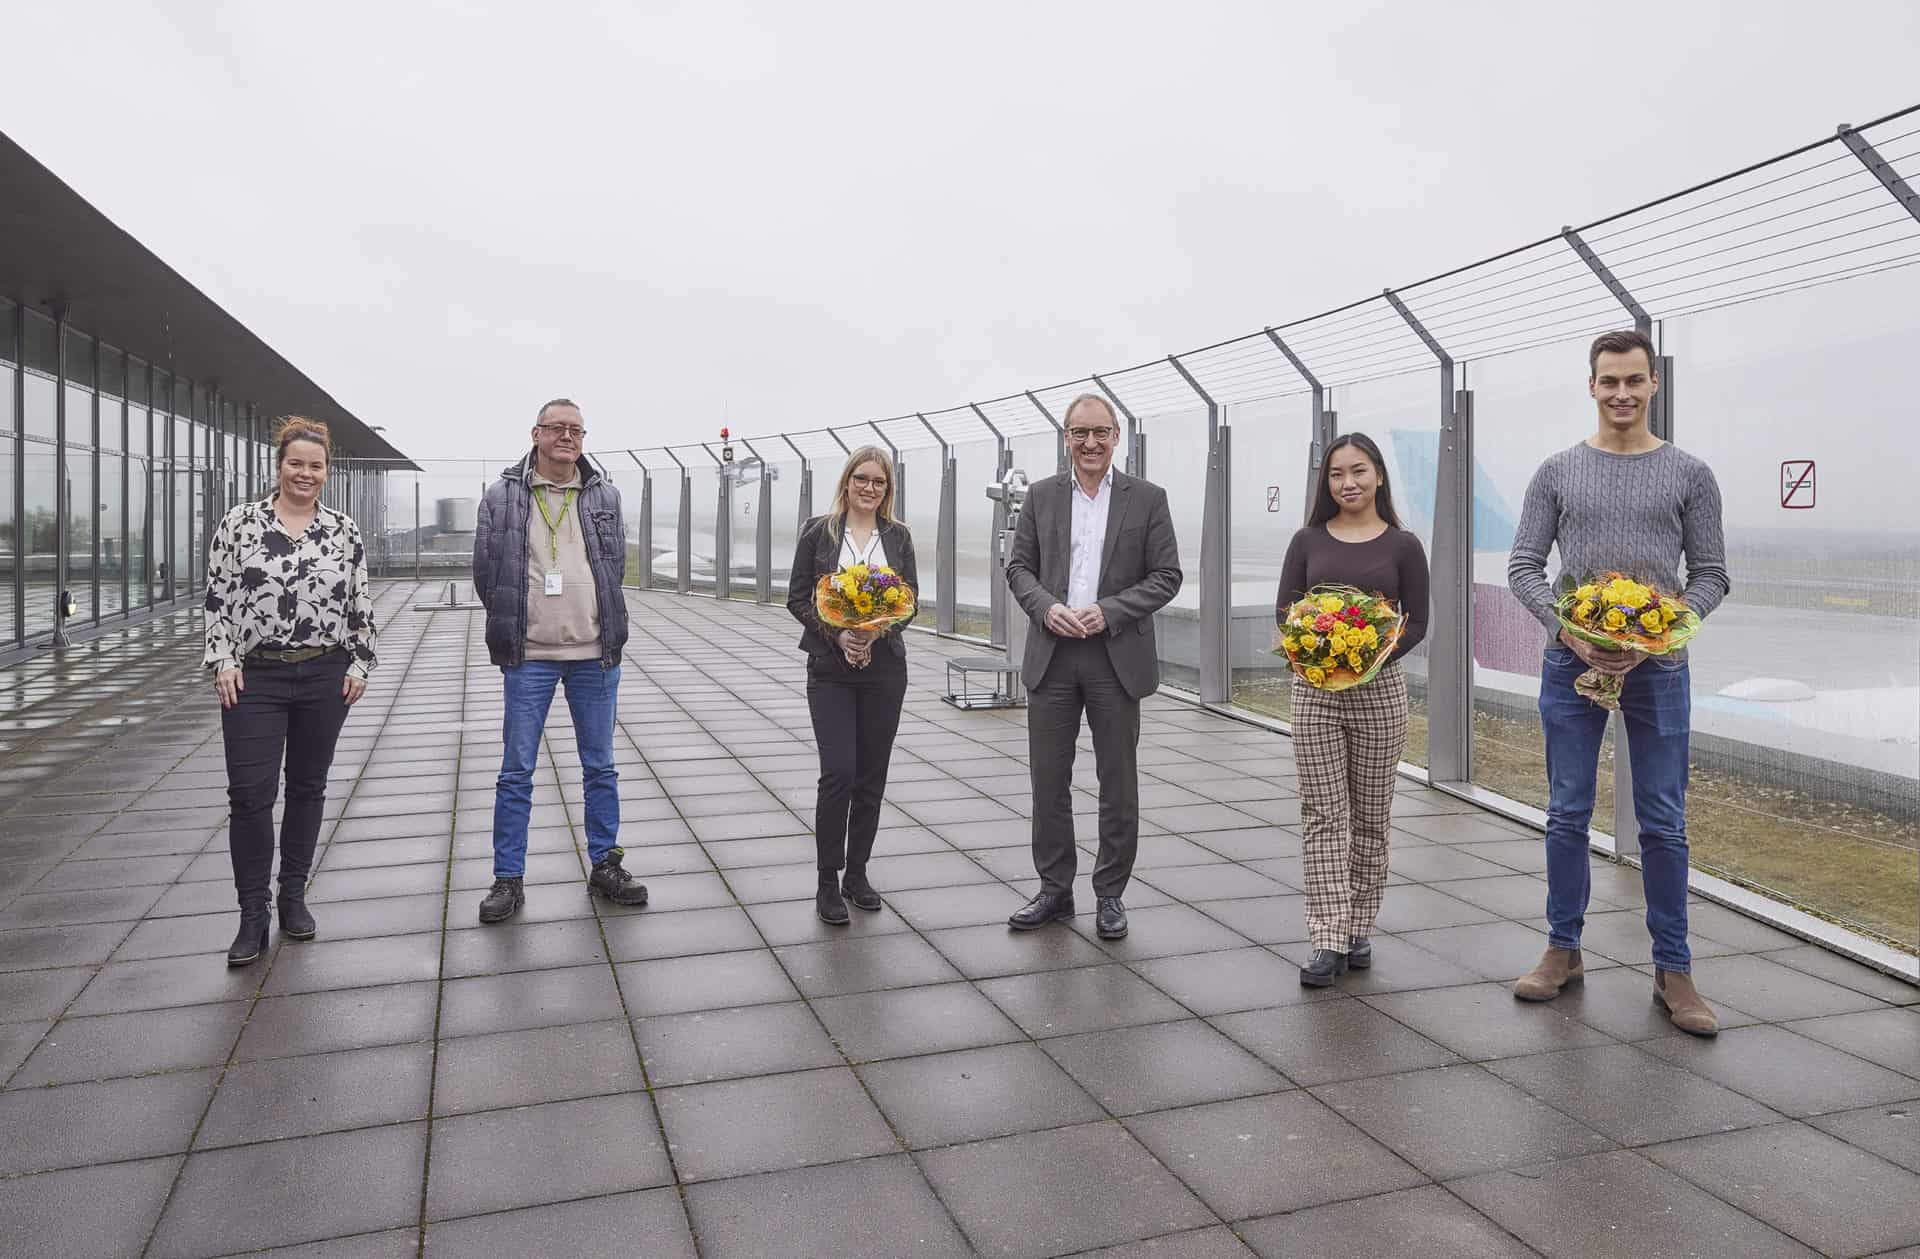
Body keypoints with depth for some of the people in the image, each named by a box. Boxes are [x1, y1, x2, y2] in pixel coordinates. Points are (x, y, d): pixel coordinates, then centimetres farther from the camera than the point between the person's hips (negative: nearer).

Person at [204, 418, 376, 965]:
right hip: (254, 676, -1)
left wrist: (360, 664, 2)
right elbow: (218, 597, 2)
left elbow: (361, 605, 7)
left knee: (308, 787, 10)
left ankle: (294, 896, 24)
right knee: (250, 793, -5)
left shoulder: (344, 530, 5)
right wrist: (223, 659, -5)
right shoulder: (238, 523, 1)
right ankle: (253, 916, 5)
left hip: (325, 675, 2)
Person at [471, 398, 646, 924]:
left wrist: (600, 627, 10)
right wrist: (516, 627, 6)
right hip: (529, 657, -2)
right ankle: (508, 878, 14)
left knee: (601, 767, 10)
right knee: (516, 771, 3)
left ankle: (604, 865, 23)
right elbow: (485, 572, 3)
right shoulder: (501, 496, -1)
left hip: (595, 654, 2)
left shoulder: (605, 495, 6)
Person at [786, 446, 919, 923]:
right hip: (830, 668, -2)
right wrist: (836, 634, -15)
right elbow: (797, 598, 0)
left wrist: (877, 630, -15)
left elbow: (910, 599, 4)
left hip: (884, 667, 3)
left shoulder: (898, 536, 7)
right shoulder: (818, 531, 0)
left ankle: (856, 873, 22)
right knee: (838, 772, -10)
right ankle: (827, 882, 3)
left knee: (872, 776, 7)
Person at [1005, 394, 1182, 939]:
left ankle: (1110, 894, 19)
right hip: (1051, 655, 2)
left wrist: (1109, 611, -14)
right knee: (1048, 778, 7)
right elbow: (1018, 567, 7)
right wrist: (1046, 607, -12)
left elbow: (1166, 576, -1)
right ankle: (1054, 889, 21)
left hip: (1117, 657, -2)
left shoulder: (1147, 498, 1)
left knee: (1118, 783, 6)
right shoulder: (1042, 496, 7)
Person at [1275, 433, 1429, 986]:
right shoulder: (1308, 541, 5)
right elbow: (1284, 611, 3)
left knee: (1370, 815, 8)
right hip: (1314, 689, 0)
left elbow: (1417, 622, 1)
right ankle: (1329, 939, 1)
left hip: (1379, 688, 0)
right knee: (1323, 815, -2)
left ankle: (1359, 929, 22)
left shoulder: (1402, 545, 2)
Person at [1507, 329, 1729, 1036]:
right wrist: (1569, 633, -13)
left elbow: (1711, 575, 3)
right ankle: (1563, 950, 20)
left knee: (1663, 824, 4)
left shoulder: (1688, 475, 4)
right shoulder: (1557, 473, 5)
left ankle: (1673, 971, 15)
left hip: (1657, 667, 0)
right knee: (1567, 815, 7)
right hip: (1570, 665, 1)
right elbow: (1524, 567, 2)